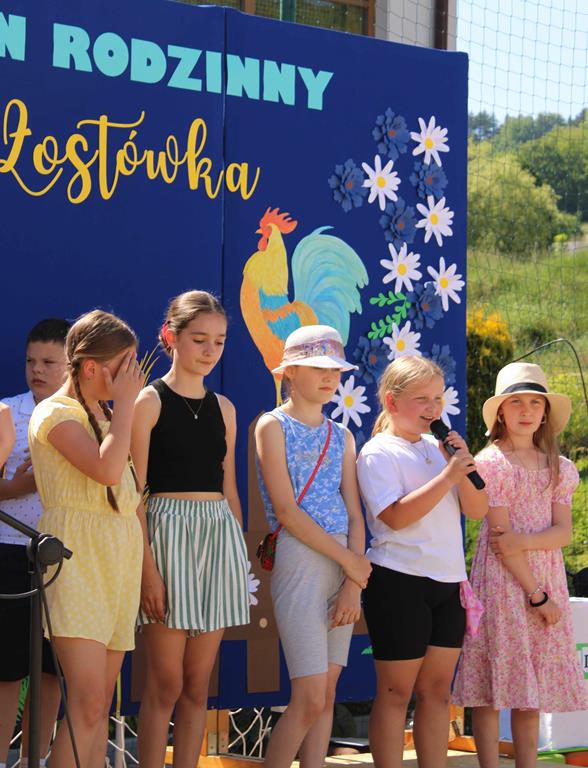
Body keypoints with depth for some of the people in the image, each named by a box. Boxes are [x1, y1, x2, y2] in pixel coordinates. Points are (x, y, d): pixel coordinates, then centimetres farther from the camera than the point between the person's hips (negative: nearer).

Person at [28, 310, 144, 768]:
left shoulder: (106, 414, 18)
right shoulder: (56, 413, -7)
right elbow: (107, 470, -24)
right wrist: (125, 402, -15)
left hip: (118, 561, 9)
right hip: (78, 558, -9)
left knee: (100, 705, 5)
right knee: (88, 703, -19)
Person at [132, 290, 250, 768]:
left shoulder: (223, 408, 13)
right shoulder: (150, 401, -3)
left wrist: (242, 558, 10)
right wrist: (148, 567, -16)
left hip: (220, 537, 5)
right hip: (168, 534, -5)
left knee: (198, 684, 6)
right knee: (166, 683, -4)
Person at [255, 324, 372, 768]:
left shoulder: (342, 438, 14)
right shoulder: (274, 427, -3)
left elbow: (354, 515, 7)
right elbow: (286, 511, -10)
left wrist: (353, 585, -6)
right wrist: (349, 562, -11)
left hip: (345, 564, 6)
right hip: (299, 560, -6)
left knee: (328, 693, 5)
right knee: (311, 698, -11)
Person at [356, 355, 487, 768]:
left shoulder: (438, 447, 12)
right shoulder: (378, 452, -7)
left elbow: (478, 509, 9)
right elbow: (397, 516, -19)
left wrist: (465, 465, -7)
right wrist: (449, 475, -21)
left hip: (448, 581, 7)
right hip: (400, 581, -7)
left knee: (438, 690, 9)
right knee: (396, 692, -1)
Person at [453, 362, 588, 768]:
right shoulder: (491, 463, -5)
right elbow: (500, 537, -10)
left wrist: (523, 540, -18)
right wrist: (536, 594, -12)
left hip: (546, 579, 5)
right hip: (503, 580, -5)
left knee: (533, 687, 8)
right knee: (493, 687, -5)